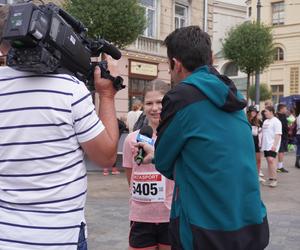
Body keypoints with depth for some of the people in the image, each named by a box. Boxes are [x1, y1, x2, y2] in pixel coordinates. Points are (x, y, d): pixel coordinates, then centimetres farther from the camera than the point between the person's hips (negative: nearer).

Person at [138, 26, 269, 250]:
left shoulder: (181, 96, -15)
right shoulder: (233, 95, 7)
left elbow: (163, 163, -4)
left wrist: (158, 157, 19)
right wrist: (157, 154, 29)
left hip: (207, 231, -7)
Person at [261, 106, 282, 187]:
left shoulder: (276, 121, -8)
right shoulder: (265, 121, 17)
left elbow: (278, 134, -15)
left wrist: (275, 145, -22)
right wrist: (261, 143, 18)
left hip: (272, 145, -8)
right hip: (266, 145, 8)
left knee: (271, 160, -18)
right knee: (269, 161, 8)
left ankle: (274, 179, -12)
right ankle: (270, 179, 13)